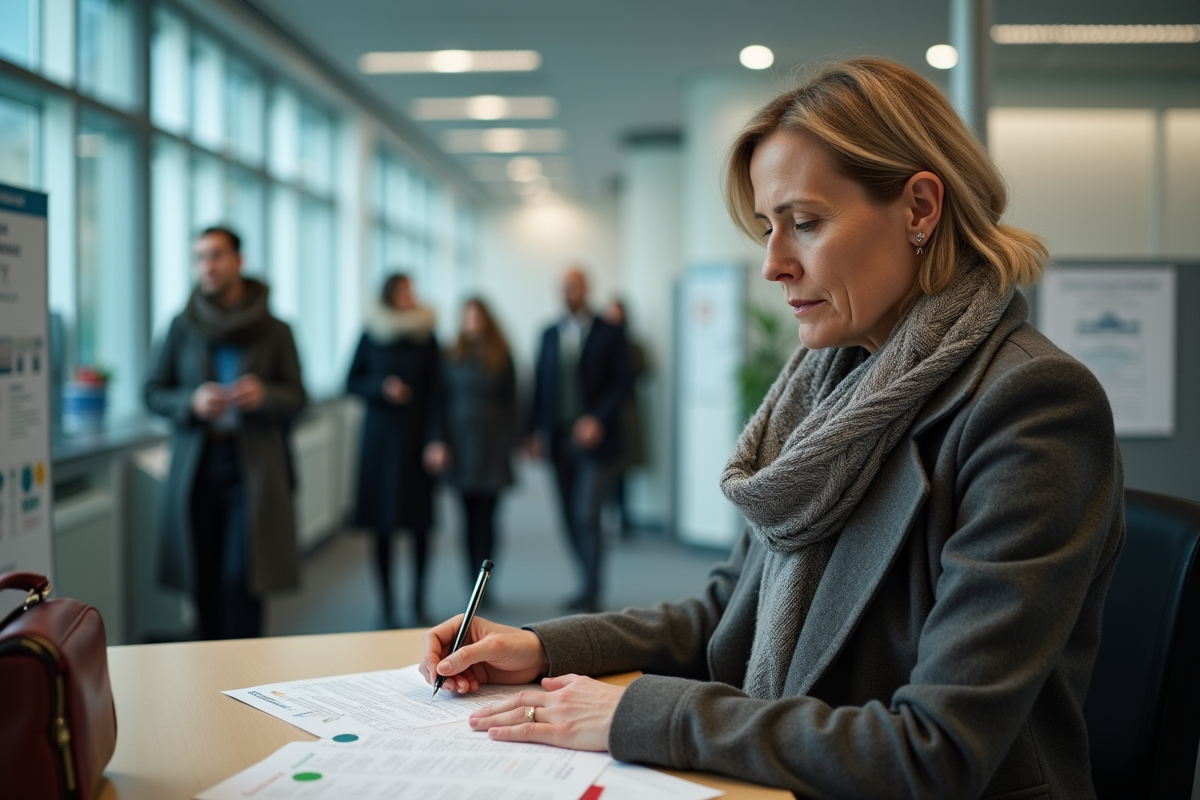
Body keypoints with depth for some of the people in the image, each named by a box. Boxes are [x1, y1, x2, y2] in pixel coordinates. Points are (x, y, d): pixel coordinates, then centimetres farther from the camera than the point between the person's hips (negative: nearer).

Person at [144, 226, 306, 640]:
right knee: (204, 580, 4)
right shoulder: (182, 326, 7)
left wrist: (264, 395, -16)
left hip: (253, 465, -2)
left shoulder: (274, 331, 4)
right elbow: (152, 391, 8)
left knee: (241, 580, -8)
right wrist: (192, 402, -12)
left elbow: (296, 397, 6)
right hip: (196, 465, 2)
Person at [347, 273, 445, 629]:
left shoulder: (426, 338, 3)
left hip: (416, 435, 0)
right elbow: (351, 383, 7)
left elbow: (433, 393, -2)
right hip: (380, 435, 0)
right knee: (383, 522, 1)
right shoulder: (371, 337, 2)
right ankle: (386, 604, 10)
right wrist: (381, 387, -12)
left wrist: (435, 440, -11)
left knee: (419, 522, 0)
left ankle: (419, 599, 14)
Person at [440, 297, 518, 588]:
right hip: (461, 443, 1)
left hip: (492, 444, -1)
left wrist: (511, 442, 2)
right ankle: (475, 586, 9)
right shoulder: (452, 357, 5)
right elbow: (442, 400, 6)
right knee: (470, 515, 3)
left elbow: (510, 400, 7)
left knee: (486, 514, -3)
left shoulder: (500, 356, 5)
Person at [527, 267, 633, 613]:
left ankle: (591, 592, -3)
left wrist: (597, 419, -16)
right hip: (560, 439, 5)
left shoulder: (609, 334, 1)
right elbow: (540, 385, 13)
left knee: (586, 516, -11)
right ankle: (589, 586, 18)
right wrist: (536, 432, 5)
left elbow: (621, 383, -4)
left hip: (594, 439, -5)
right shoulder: (550, 335, 13)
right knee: (571, 518, 7)